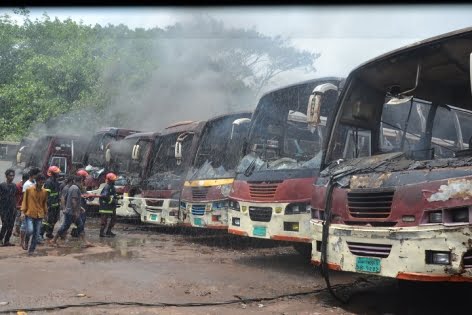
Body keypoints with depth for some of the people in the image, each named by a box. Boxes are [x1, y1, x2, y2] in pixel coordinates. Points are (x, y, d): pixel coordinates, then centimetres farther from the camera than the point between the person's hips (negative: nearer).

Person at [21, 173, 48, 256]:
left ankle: (31, 250, 14)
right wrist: (23, 211, -7)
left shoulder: (44, 191, 5)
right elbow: (24, 201, 1)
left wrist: (46, 213, 15)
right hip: (29, 214, -3)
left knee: (36, 234, 2)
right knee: (30, 230, -18)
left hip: (39, 215, 3)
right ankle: (26, 242, 14)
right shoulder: (29, 189, -3)